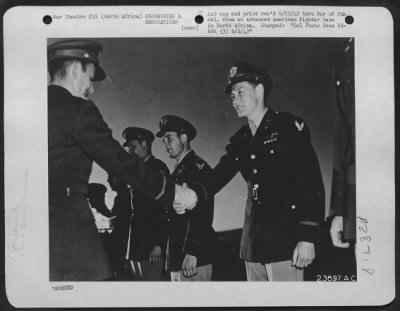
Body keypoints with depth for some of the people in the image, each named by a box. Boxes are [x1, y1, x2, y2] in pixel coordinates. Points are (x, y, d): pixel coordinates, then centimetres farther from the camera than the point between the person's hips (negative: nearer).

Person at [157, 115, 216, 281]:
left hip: (193, 258, -9)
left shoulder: (197, 166, -7)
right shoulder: (178, 171, 21)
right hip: (177, 257, 9)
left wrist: (192, 253, -24)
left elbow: (202, 213, -18)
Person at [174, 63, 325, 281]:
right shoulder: (240, 140, 15)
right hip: (253, 243, 6)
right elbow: (219, 175, 6)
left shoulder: (289, 126, -4)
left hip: (284, 240, -6)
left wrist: (307, 237, -17)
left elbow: (312, 184, -10)